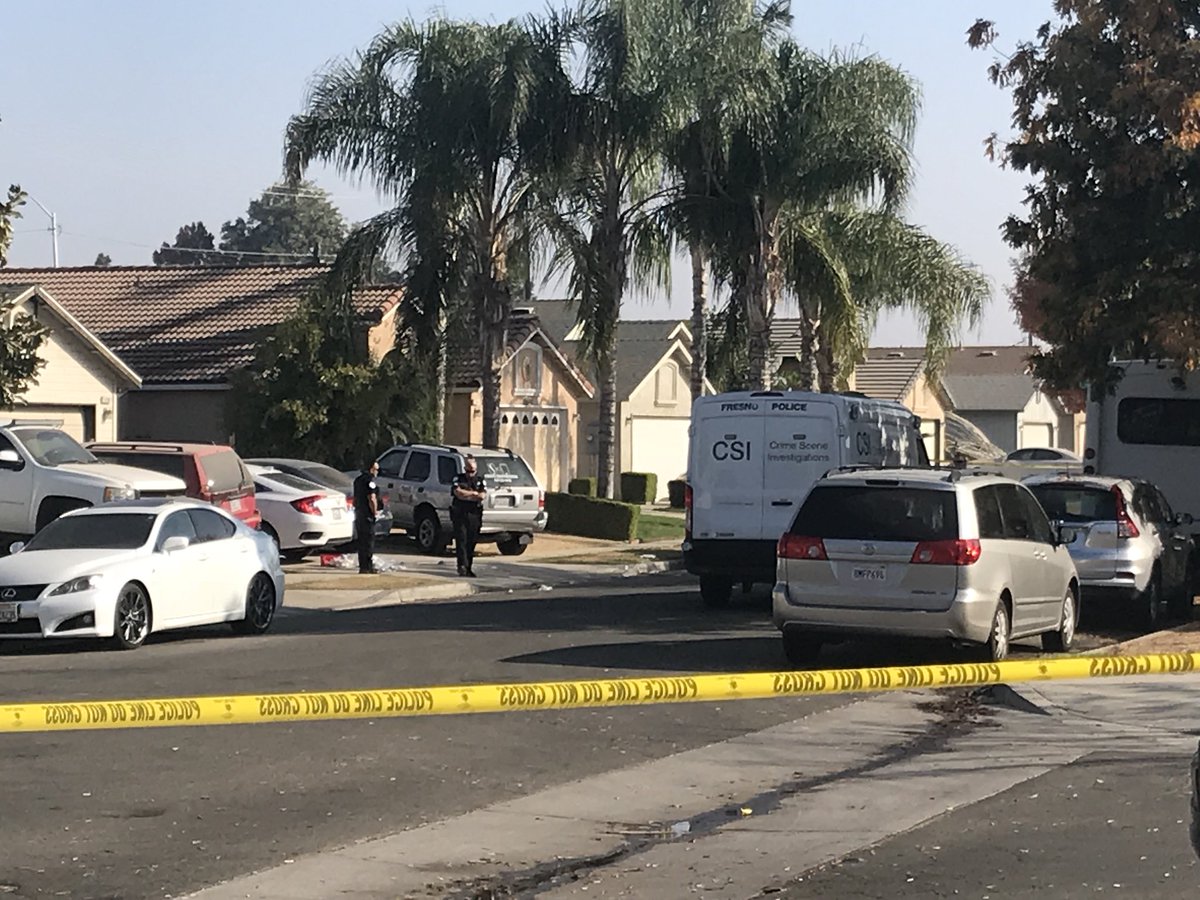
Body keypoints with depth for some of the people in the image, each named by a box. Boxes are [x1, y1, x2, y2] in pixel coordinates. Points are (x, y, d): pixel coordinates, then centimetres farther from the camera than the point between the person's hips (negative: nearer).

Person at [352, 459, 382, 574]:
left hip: (358, 513, 9)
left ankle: (362, 566, 18)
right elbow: (372, 499, -21)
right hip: (367, 515, -9)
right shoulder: (370, 480, -14)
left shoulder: (358, 480, 16)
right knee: (369, 541, -5)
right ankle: (367, 567, -6)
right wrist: (375, 512, -11)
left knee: (362, 542, 14)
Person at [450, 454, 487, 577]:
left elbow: (483, 495, -4)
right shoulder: (458, 478, 6)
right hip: (460, 515, -2)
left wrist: (466, 495, -11)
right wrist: (474, 493, -5)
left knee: (471, 542, 4)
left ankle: (469, 568, 10)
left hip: (474, 515, 2)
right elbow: (457, 492, -11)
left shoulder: (480, 479, 11)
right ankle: (462, 565, -18)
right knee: (461, 540, -11)